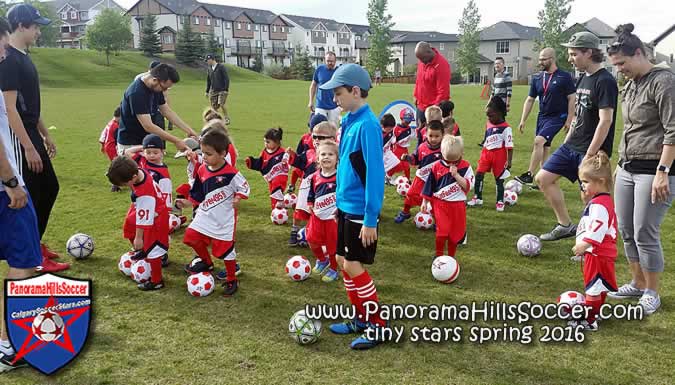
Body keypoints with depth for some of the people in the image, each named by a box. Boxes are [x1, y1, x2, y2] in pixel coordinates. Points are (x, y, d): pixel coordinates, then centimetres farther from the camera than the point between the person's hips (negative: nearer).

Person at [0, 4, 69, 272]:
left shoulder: (24, 58, 13)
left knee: (49, 188, 16)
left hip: (32, 135, 10)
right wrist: (29, 147, -23)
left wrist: (45, 135, 22)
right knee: (29, 197, -3)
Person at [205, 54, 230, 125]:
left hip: (222, 90, -5)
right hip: (213, 91, 5)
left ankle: (226, 118, 0)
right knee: (214, 106, 0)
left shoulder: (221, 67, -5)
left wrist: (226, 89, -15)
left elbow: (226, 78, -8)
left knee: (221, 105, -18)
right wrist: (207, 91, 18)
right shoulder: (209, 69, 12)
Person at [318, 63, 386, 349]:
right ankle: (362, 318, 30)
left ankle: (378, 326, 13)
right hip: (345, 206, 9)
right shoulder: (350, 121, 7)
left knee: (353, 266, -3)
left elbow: (375, 173, -21)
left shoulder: (367, 125, -19)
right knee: (343, 261, 15)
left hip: (361, 211, -9)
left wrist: (370, 219, -21)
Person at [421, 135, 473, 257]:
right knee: (442, 231, -11)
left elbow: (467, 186, -12)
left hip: (458, 205, 1)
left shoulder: (465, 167, -4)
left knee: (455, 233, 9)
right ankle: (439, 255, 10)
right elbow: (429, 186, 5)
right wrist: (425, 201, 8)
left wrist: (456, 175, -21)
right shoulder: (437, 166, -3)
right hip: (440, 203, -1)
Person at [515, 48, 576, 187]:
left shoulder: (564, 77, -9)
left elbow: (572, 99, -7)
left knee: (539, 141, -22)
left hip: (557, 116, -6)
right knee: (544, 148, 9)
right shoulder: (537, 78, 6)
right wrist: (523, 120, 5)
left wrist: (569, 120, -12)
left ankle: (530, 175, -19)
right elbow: (530, 100, 10)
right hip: (542, 116, 6)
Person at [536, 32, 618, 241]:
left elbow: (605, 121, -21)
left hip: (592, 151, -9)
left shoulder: (605, 81, -16)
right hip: (572, 146, 9)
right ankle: (565, 225, 19)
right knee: (543, 178, 9)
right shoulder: (583, 78, 11)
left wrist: (589, 155, -22)